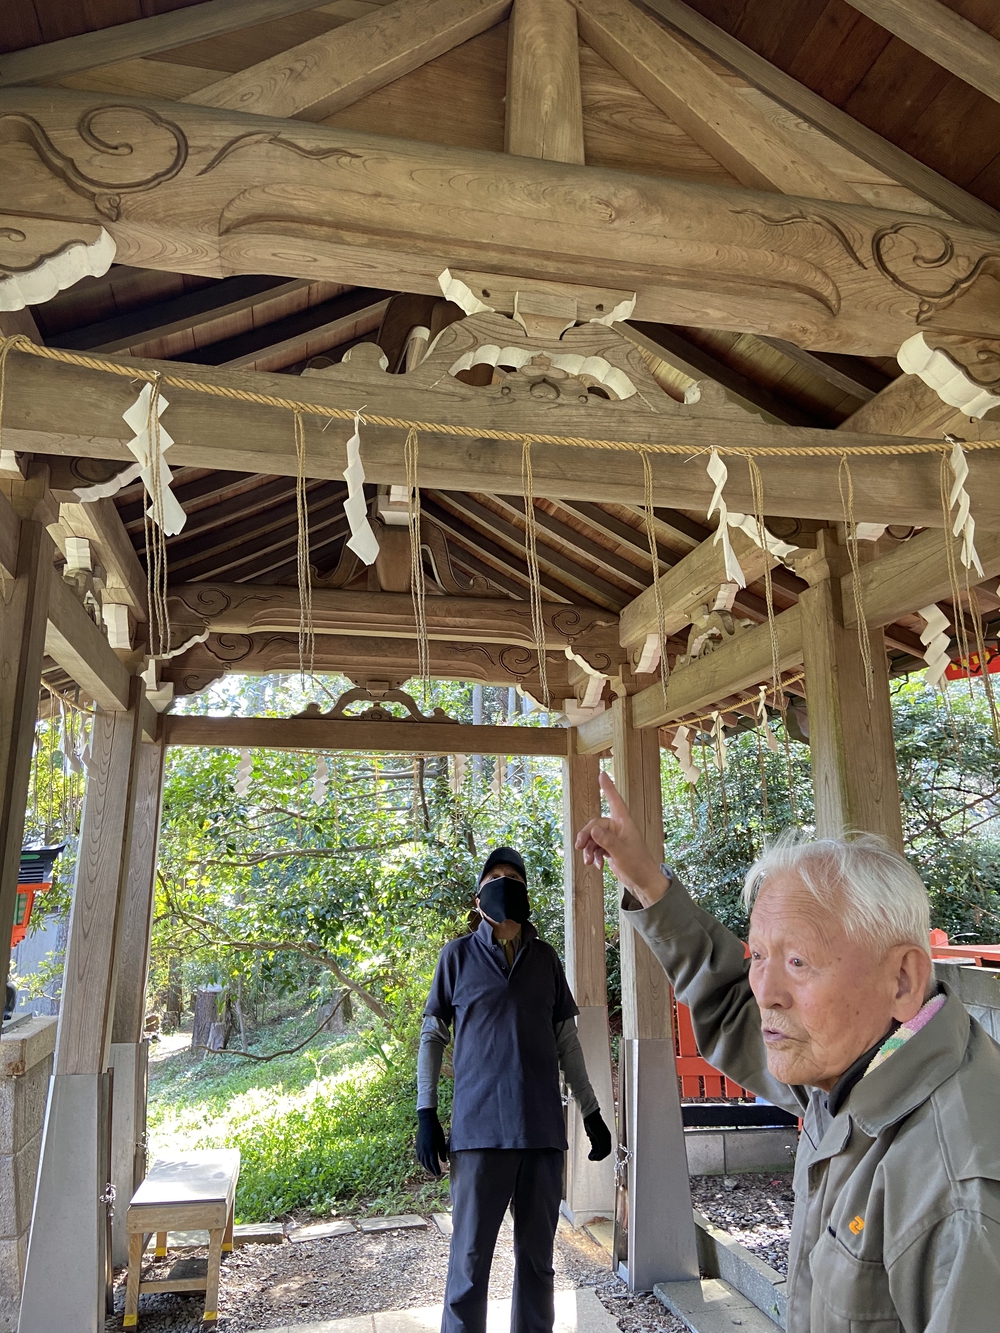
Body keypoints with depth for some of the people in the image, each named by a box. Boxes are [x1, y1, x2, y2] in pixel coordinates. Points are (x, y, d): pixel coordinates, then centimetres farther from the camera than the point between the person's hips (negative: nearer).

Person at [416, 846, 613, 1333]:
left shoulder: (545, 958, 9)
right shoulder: (458, 955, 2)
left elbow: (567, 1041, 14)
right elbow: (432, 1036, 4)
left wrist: (591, 1112, 13)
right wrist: (426, 1113, -2)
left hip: (543, 1128, 3)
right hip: (479, 1128, -2)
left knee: (537, 1256, 11)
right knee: (470, 1259, 1)